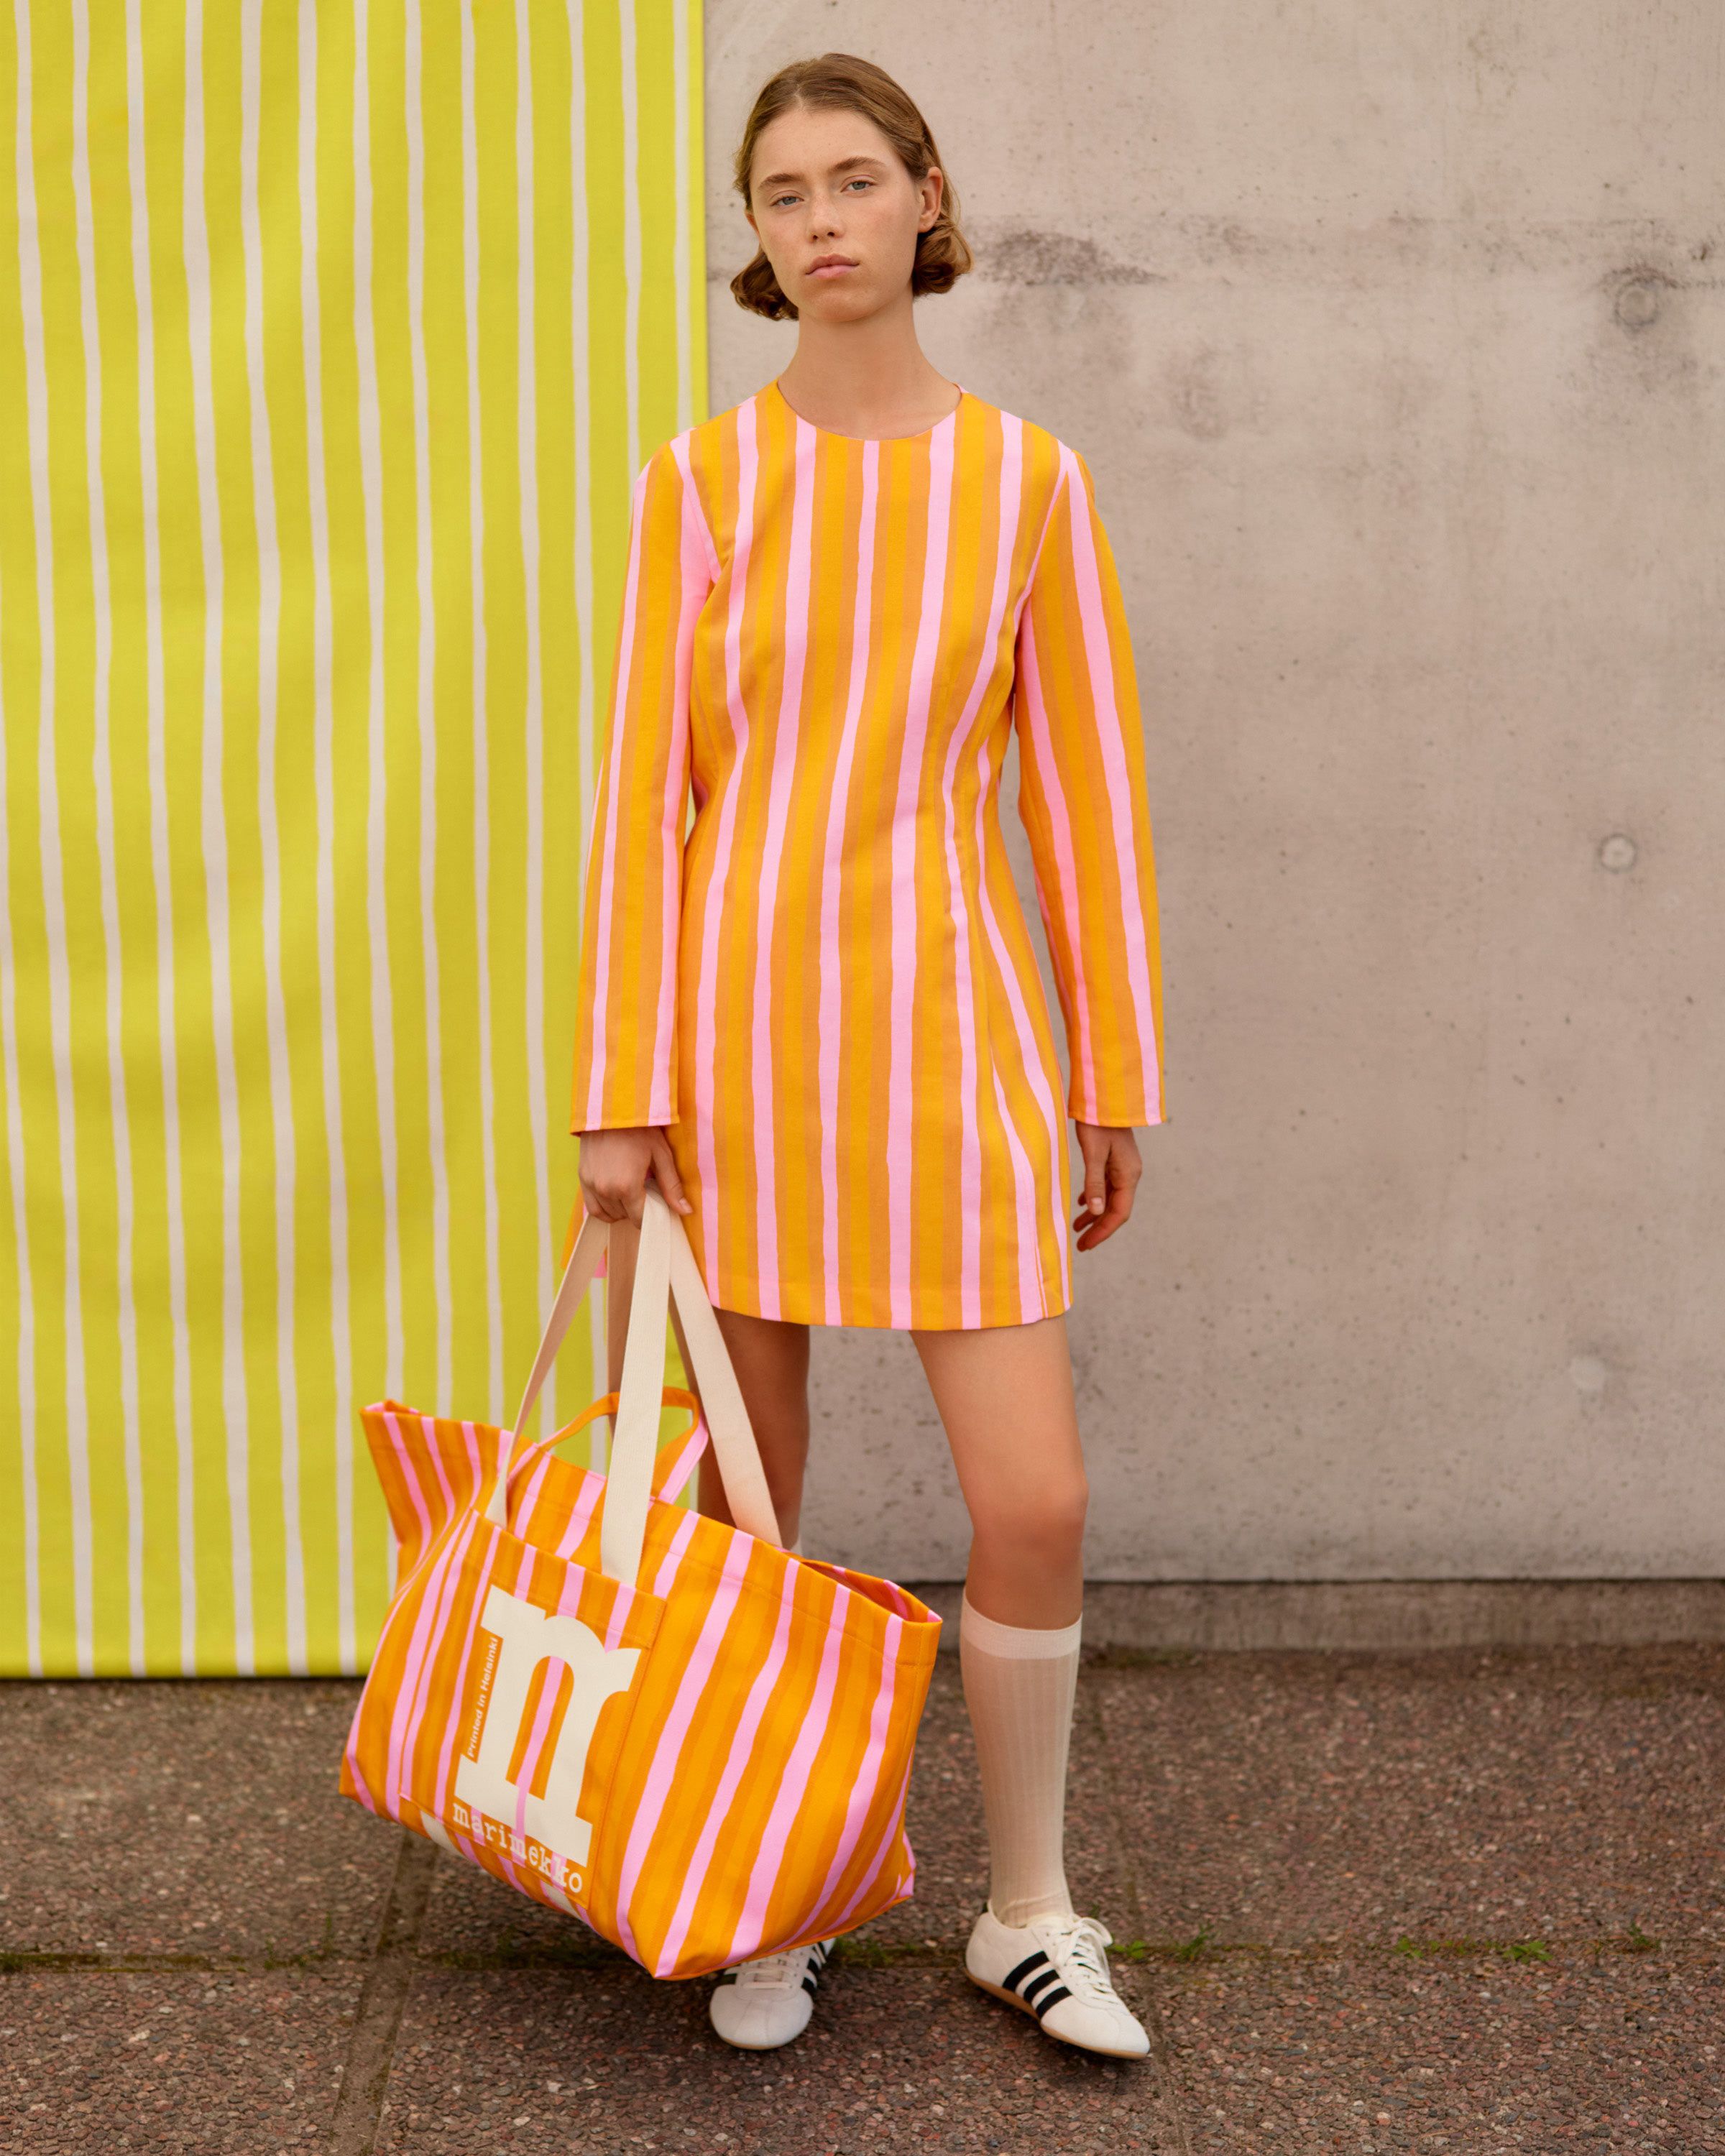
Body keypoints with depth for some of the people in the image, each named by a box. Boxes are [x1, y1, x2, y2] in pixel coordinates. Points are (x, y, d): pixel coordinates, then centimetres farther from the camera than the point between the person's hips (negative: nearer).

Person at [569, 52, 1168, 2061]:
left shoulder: (1026, 478, 3)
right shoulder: (699, 483, 2)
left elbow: (1086, 786, 5)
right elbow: (642, 791, -1)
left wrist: (1116, 1080, 4)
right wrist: (618, 1096, -5)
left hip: (947, 1026, 0)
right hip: (735, 1015, 0)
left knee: (1036, 1501, -3)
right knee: (747, 1497, 8)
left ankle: (1028, 1913, 19)